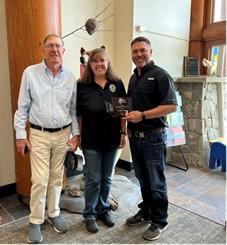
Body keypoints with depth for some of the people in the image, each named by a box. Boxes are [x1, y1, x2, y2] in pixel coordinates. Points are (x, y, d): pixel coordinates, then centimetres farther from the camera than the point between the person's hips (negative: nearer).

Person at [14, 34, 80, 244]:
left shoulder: (70, 77, 3)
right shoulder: (30, 73, -4)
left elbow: (73, 109, 9)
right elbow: (22, 107, -1)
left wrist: (76, 133, 6)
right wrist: (21, 135, -4)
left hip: (63, 134, 3)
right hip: (39, 134, -2)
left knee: (56, 177, 12)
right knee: (40, 180, -1)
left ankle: (54, 213, 31)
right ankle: (35, 221, 19)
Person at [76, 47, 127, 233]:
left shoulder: (117, 84, 1)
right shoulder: (82, 86, -5)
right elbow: (78, 114, -2)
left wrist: (123, 132, 3)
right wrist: (78, 135, -2)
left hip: (112, 139, 3)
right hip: (91, 141, -2)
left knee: (107, 178, 16)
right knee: (93, 179, 8)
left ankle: (104, 209, 36)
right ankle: (90, 214, 27)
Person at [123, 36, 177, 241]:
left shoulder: (160, 75, -10)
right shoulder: (133, 78, 14)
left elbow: (172, 106, -18)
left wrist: (143, 115, -23)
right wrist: (128, 125, 8)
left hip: (153, 138, -7)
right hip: (135, 137, 7)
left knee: (156, 183, 5)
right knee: (143, 180, 19)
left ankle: (159, 222, 23)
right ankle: (146, 212, 36)